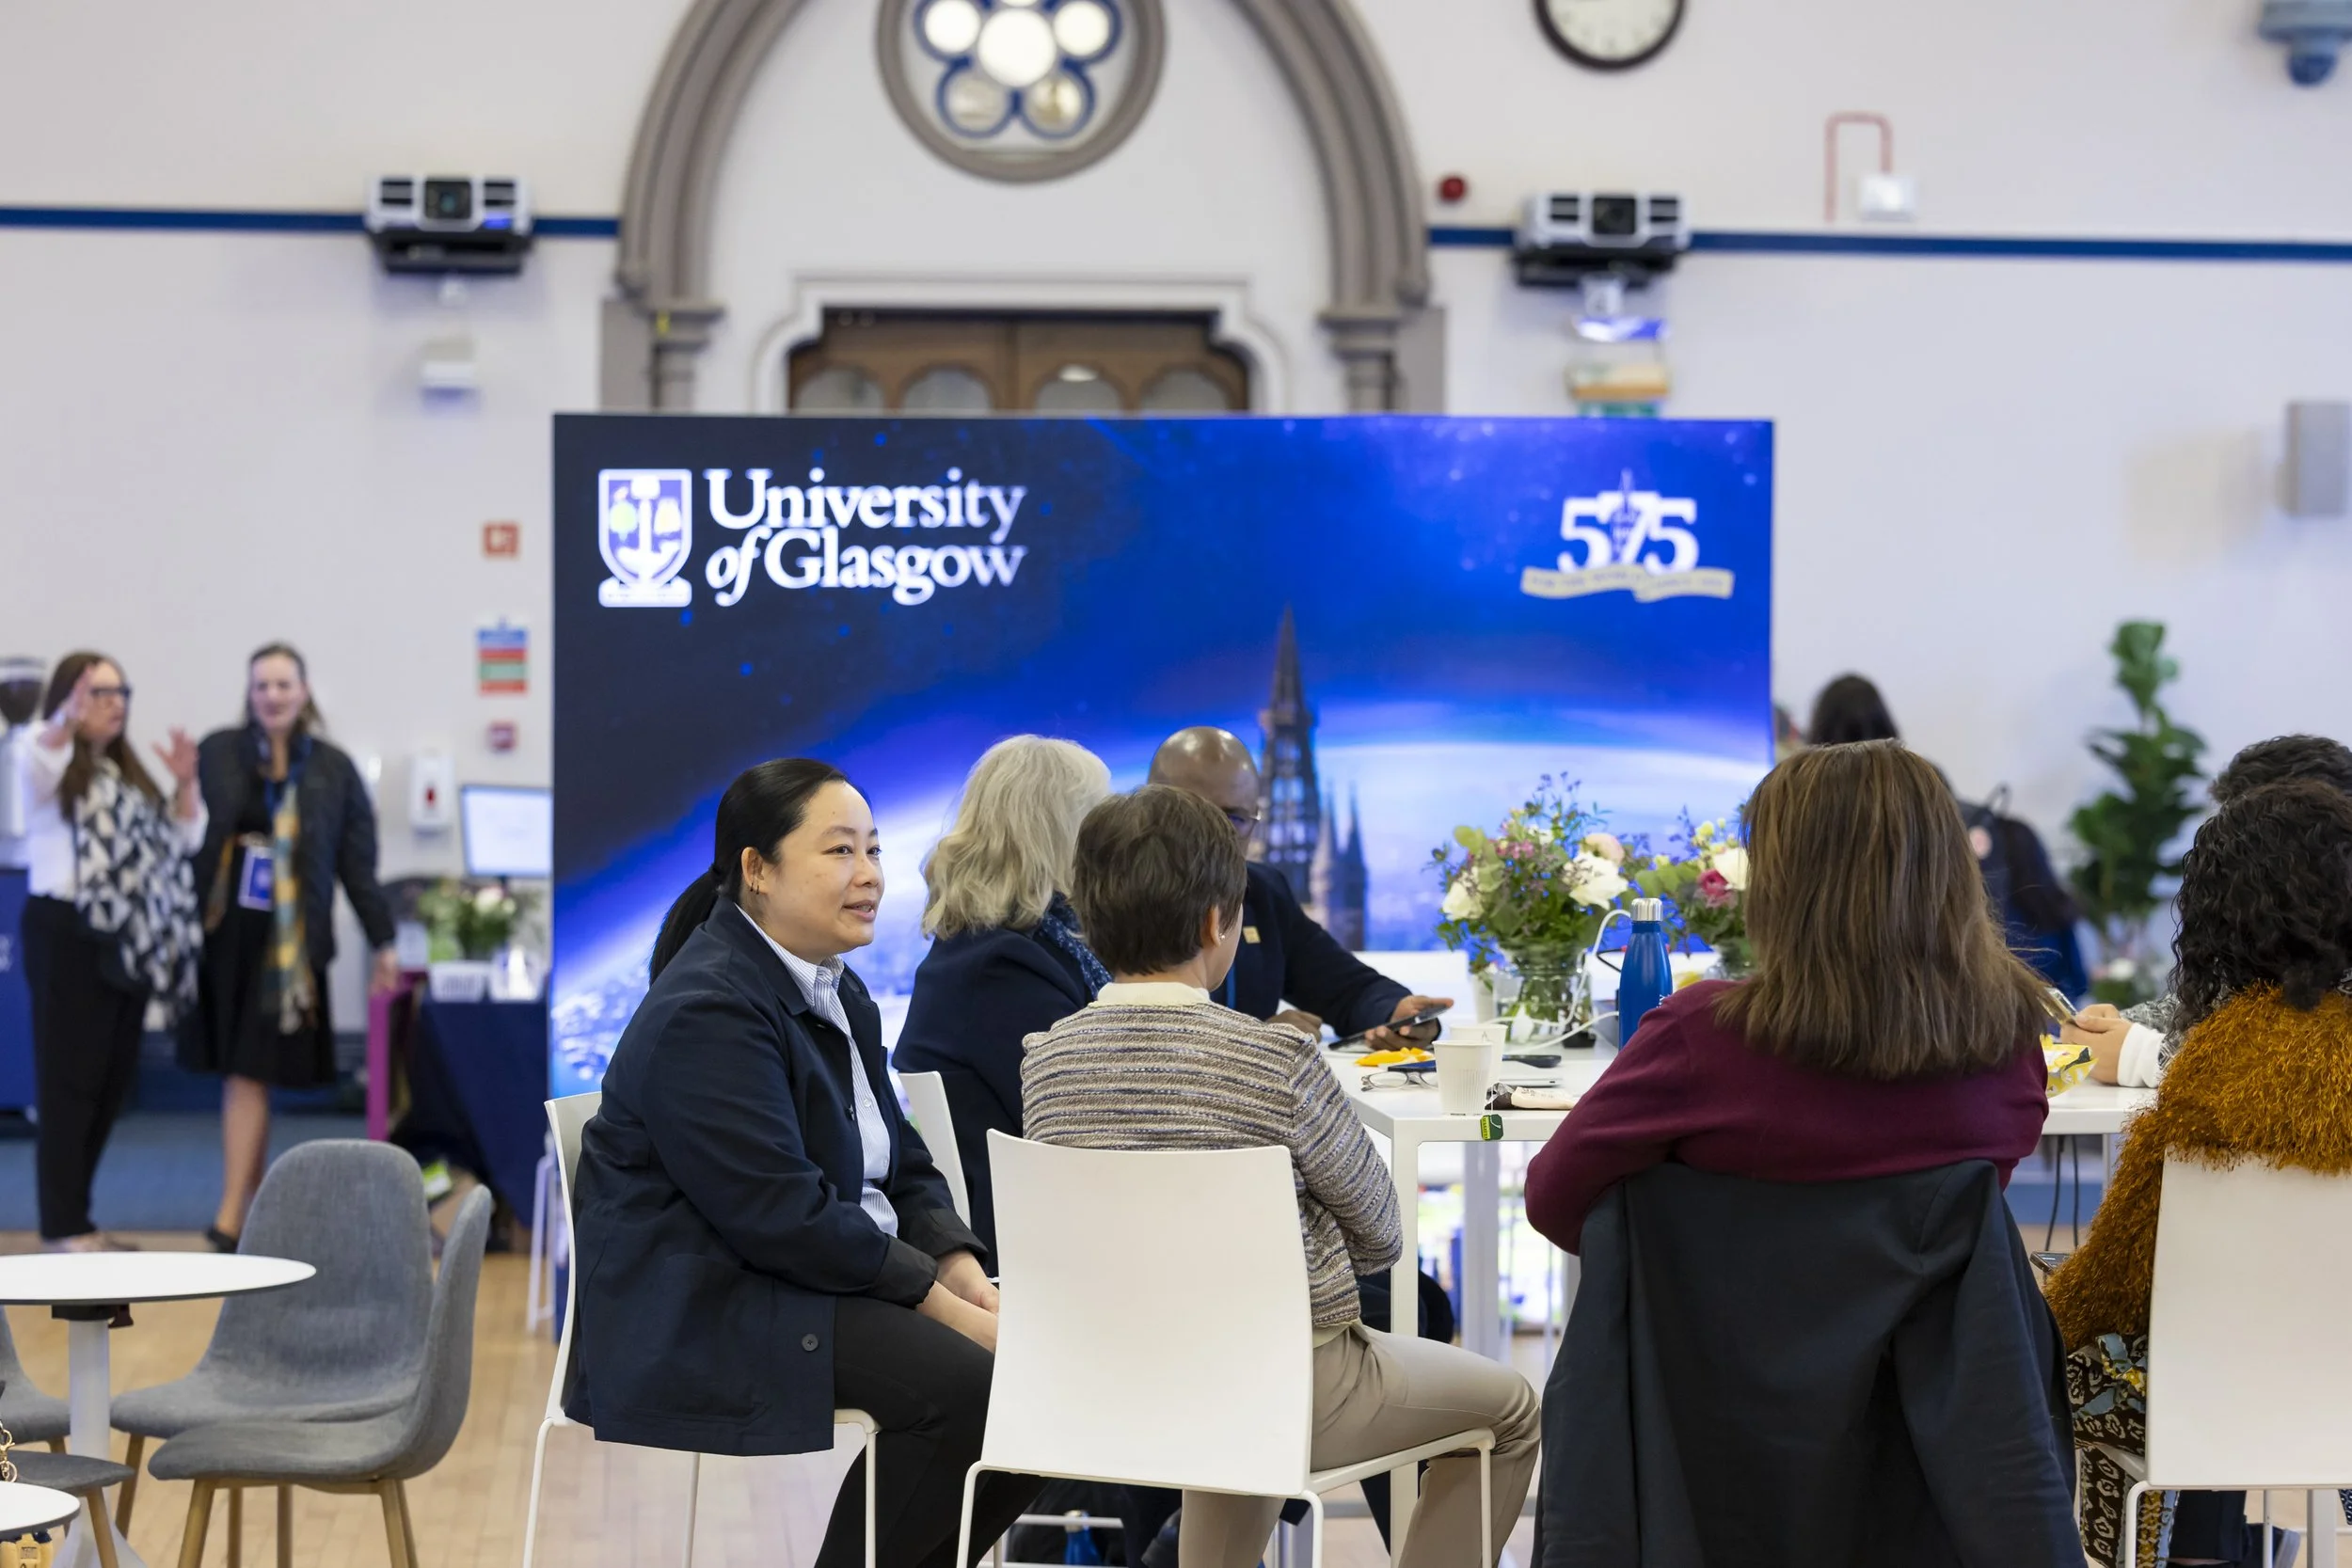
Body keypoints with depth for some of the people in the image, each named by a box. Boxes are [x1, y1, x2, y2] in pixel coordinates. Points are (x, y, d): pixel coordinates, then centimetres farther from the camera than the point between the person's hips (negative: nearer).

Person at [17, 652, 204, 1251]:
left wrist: (186, 784, 0)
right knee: (69, 1079, -6)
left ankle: (76, 1218, 19)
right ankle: (62, 1227, -4)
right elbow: (40, 754, -29)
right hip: (68, 938, -8)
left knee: (113, 1080, 10)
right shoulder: (51, 767, -3)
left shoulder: (129, 773, 19)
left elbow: (182, 838, 19)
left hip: (128, 942, 8)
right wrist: (66, 720, -50)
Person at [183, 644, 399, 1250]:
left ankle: (231, 1217, -9)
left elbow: (357, 862, 5)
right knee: (237, 1072, 8)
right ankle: (256, 1203, 21)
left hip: (289, 942, -2)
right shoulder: (218, 754, 2)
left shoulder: (333, 770, 2)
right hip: (222, 932, 2)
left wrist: (382, 940, 5)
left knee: (248, 1074, -7)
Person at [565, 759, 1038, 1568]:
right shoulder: (706, 1013, -16)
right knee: (962, 1386, -28)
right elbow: (783, 1214, -23)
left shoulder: (837, 993, 15)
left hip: (831, 1286, 10)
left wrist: (967, 1279, -5)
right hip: (705, 1315, -9)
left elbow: (903, 1167, 14)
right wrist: (945, 1306, -22)